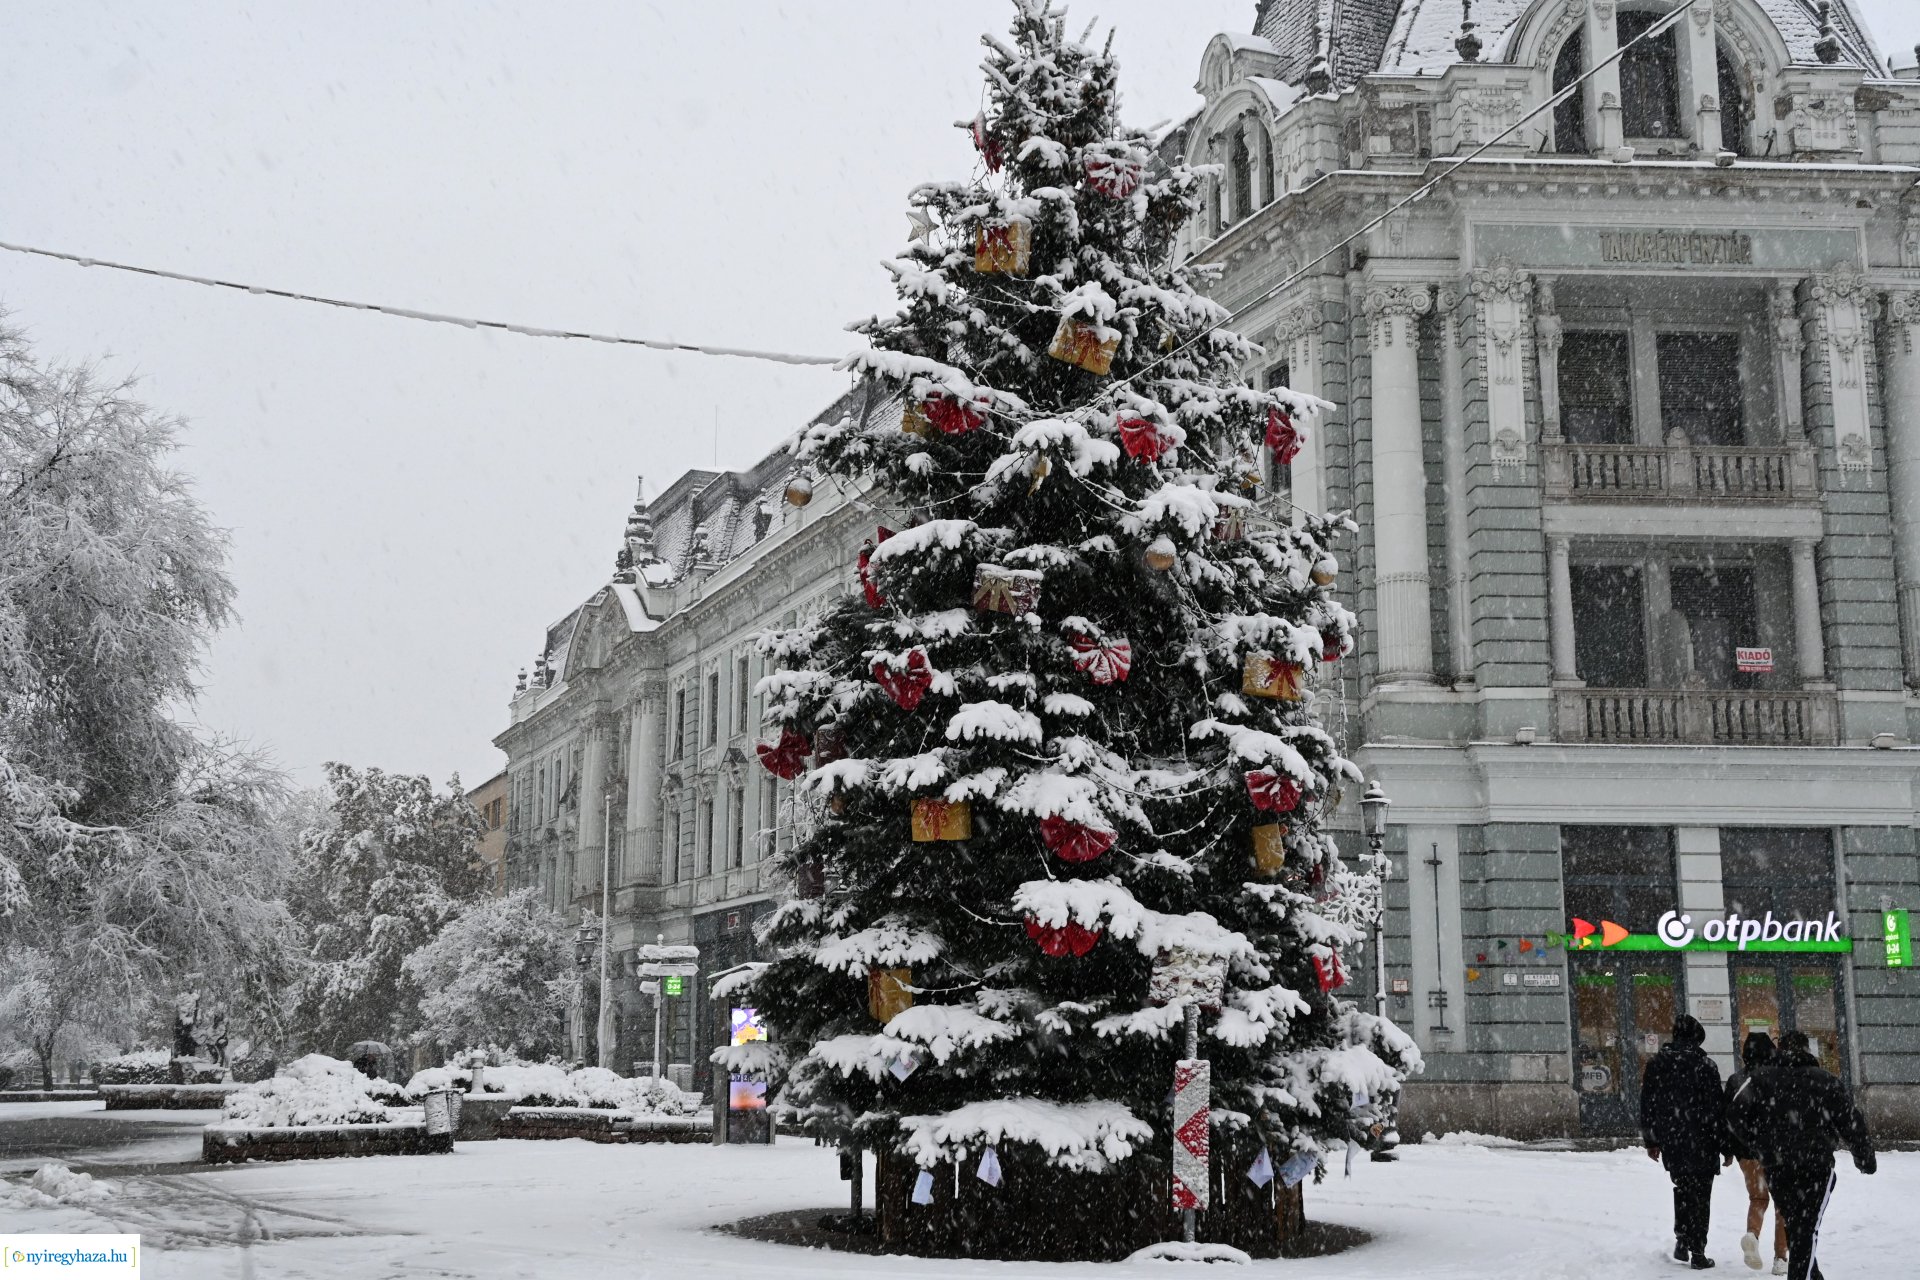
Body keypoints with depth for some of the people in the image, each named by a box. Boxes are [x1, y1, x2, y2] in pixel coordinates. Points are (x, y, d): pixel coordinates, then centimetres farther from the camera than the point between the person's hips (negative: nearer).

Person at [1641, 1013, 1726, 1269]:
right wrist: (1725, 1143, -3)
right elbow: (1717, 1107, -9)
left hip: (1670, 1141, 4)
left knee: (1682, 1188, 21)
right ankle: (1697, 1253, 4)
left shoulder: (1656, 1064, 4)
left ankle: (1681, 1240, 12)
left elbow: (1647, 1105, 7)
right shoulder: (1705, 1065, -10)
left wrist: (1651, 1140, 14)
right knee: (1699, 1195, 4)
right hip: (1700, 1142, -4)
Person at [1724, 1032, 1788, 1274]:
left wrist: (1728, 1151, 11)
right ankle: (1780, 1258, 7)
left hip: (1747, 1149, 2)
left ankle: (1752, 1234, -17)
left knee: (1757, 1198, 14)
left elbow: (1728, 1116, 3)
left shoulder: (1735, 1080, 1)